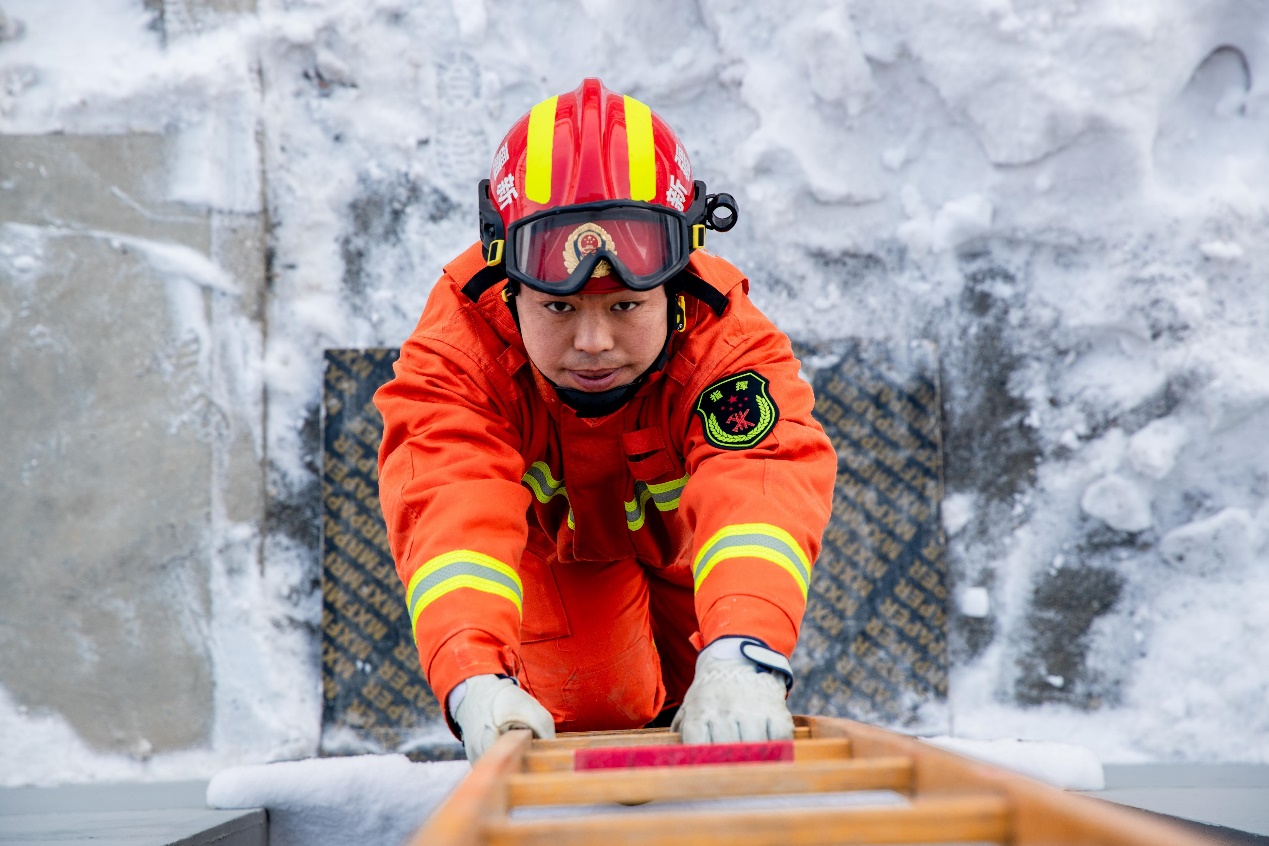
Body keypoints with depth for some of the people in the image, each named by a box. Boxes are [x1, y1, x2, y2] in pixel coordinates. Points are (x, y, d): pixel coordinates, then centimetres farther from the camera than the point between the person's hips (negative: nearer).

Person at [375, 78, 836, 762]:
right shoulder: (458, 348, -41)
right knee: (582, 722, -14)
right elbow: (452, 508, -56)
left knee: (711, 718, -1)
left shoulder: (729, 341, -42)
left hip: (680, 540, 1)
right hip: (551, 540, 0)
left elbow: (761, 491, -60)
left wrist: (743, 656, -80)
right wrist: (476, 682, -75)